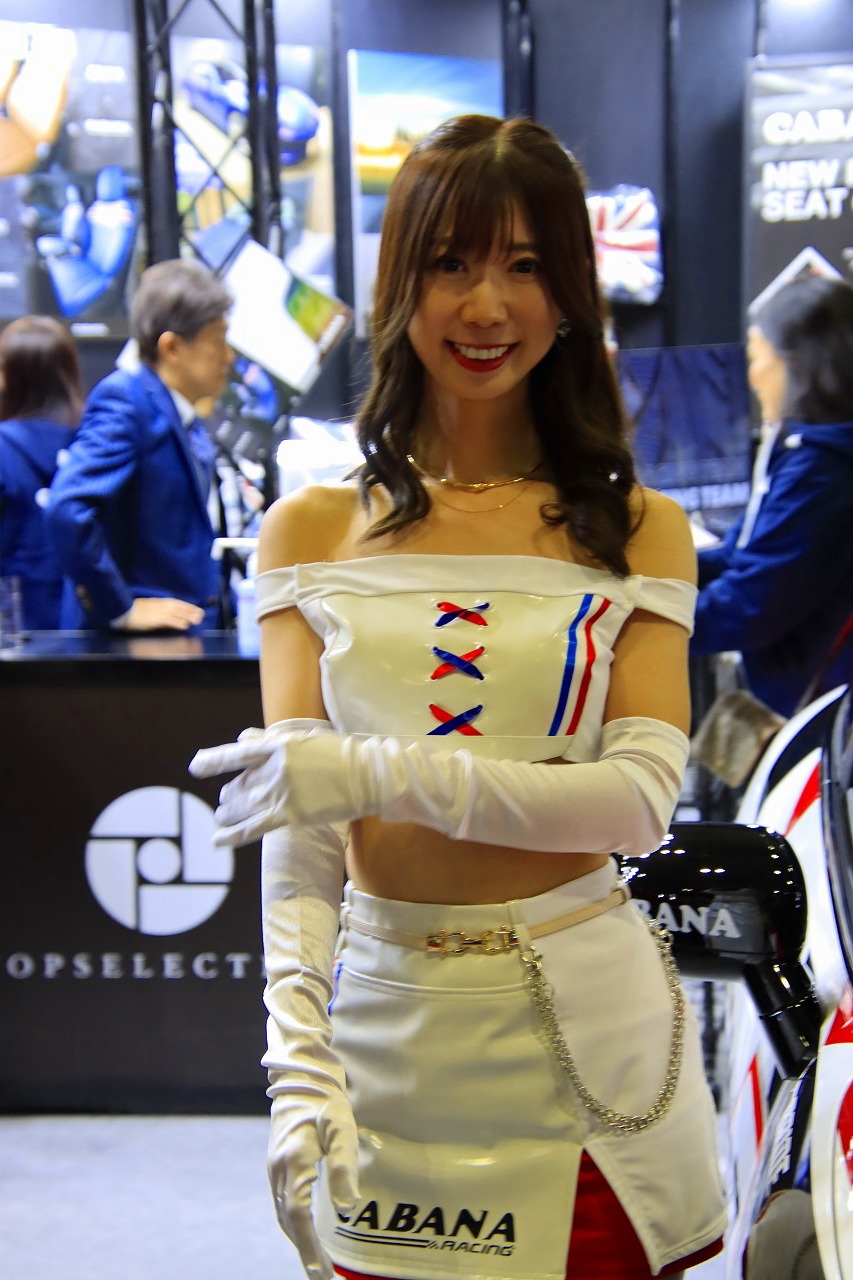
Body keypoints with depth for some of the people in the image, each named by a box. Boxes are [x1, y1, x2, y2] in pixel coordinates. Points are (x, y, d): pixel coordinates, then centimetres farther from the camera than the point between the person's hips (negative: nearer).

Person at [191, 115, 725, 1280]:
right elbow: (293, 818, -4)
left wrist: (385, 773, -22)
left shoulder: (639, 531, 4)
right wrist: (299, 1063, -19)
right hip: (388, 1026, 1)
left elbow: (643, 797, -9)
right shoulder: (312, 530, 4)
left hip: (587, 1038, 0)